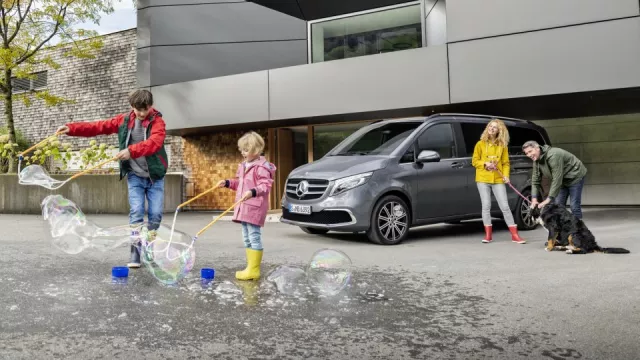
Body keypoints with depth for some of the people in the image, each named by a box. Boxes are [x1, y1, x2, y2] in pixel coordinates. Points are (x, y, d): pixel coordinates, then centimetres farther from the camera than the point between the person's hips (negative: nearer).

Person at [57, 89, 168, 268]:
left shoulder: (158, 122, -7)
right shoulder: (123, 120, 5)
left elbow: (154, 142, -26)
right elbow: (98, 127, 5)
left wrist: (132, 150, -39)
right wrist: (71, 128, -5)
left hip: (155, 176, -1)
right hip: (135, 176, 2)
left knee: (156, 214, 0)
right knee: (136, 213, -8)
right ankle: (136, 252, -5)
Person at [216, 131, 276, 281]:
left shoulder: (261, 167, -13)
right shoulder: (244, 166, 16)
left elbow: (265, 185, -19)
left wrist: (253, 192, -32)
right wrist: (227, 183, 15)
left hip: (255, 207, -10)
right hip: (244, 207, 10)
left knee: (254, 237, -6)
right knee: (247, 238, 13)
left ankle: (254, 270, -1)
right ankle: (250, 267, 21)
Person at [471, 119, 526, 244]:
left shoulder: (502, 145, 7)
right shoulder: (480, 144, 5)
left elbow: (506, 163, 6)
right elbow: (474, 161, 4)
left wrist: (506, 175, -10)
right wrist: (485, 163, -14)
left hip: (498, 179, 1)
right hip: (483, 179, 0)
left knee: (505, 206, 0)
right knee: (486, 206, 1)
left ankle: (515, 235, 4)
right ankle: (488, 235, 10)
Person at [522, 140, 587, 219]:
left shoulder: (553, 155, -34)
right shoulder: (536, 160, -7)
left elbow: (557, 180, -35)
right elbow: (535, 180, -5)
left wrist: (548, 199, -35)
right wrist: (534, 199, -15)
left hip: (575, 176, -8)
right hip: (563, 180, 8)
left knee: (575, 207, -10)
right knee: (558, 205, 3)